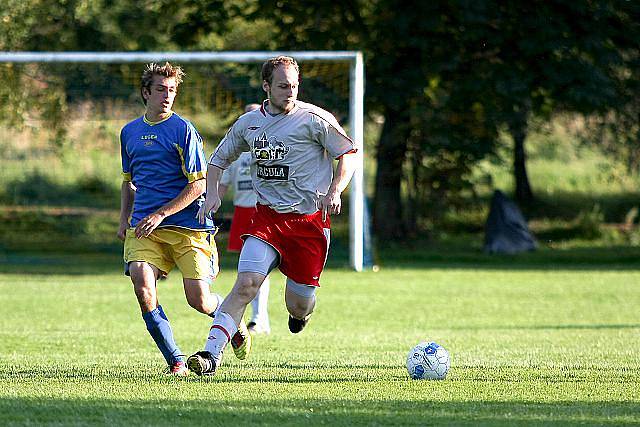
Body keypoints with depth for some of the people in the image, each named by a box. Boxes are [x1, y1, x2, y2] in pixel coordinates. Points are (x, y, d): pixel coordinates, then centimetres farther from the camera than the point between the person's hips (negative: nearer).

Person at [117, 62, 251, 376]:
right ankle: (175, 361, -11)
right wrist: (124, 218, 14)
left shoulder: (183, 130, -3)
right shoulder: (129, 132, 14)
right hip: (143, 226, 4)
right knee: (142, 285, -21)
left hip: (187, 225, -4)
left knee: (199, 300, -8)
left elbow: (198, 184, -8)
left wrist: (160, 215, -15)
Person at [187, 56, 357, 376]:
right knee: (246, 285, -19)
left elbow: (348, 154, -1)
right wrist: (212, 193, 2)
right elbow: (219, 158, 20)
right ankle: (211, 354, -24)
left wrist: (335, 192, -16)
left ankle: (300, 311, 44)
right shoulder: (248, 123, 6)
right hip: (267, 217, 2)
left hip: (309, 220, -2)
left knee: (298, 306, 4)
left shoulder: (314, 118, -6)